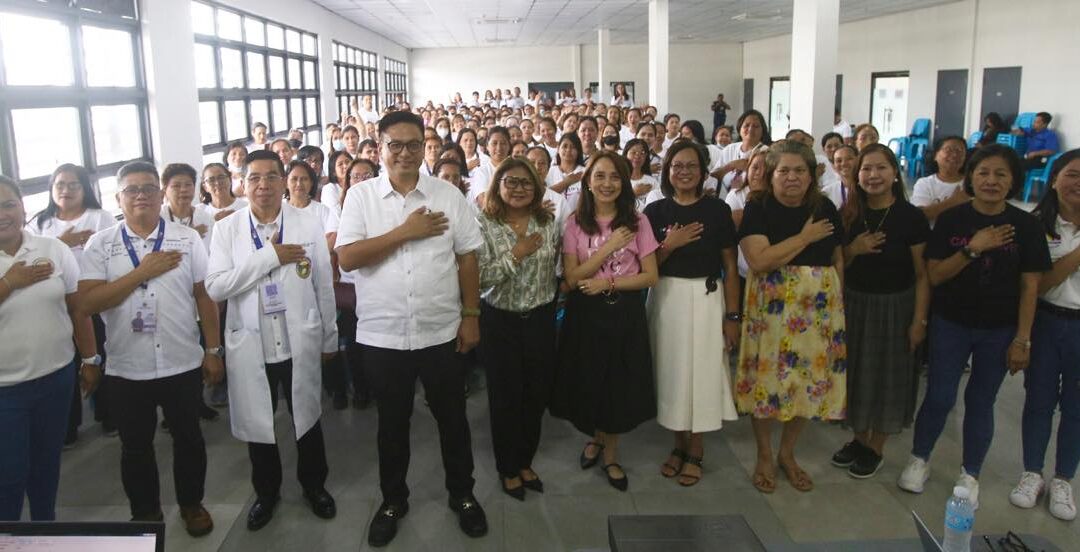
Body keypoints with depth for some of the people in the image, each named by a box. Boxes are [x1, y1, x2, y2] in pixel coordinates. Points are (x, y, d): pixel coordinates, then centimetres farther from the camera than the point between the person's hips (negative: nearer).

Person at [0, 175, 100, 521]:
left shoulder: (54, 249, -2)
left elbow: (78, 309, 4)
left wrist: (90, 359, 5)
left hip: (57, 376, 2)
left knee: (47, 462, 18)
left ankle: (45, 521, 38)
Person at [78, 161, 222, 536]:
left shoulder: (188, 239, -1)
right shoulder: (100, 245, -2)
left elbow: (205, 296, 1)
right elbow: (88, 301, -12)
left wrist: (213, 350, 0)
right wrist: (142, 272, -18)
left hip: (183, 364, 0)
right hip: (127, 369, 0)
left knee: (188, 438, 14)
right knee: (135, 446, 15)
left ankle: (191, 503, 34)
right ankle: (145, 512, 34)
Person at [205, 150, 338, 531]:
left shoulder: (309, 224, -5)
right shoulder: (226, 229, -5)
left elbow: (324, 286, 1)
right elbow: (215, 287, -16)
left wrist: (330, 339, 6)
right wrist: (270, 256, -21)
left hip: (300, 343, 0)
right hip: (250, 346, 1)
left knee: (307, 418, 16)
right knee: (257, 423, 16)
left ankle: (314, 485, 38)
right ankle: (266, 491, 38)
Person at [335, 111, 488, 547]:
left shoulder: (449, 195, 0)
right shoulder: (360, 197, -2)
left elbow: (467, 258, 3)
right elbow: (347, 258, -13)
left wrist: (471, 316, 0)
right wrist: (405, 232, -16)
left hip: (441, 331, 1)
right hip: (381, 334, 0)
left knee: (452, 418, 15)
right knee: (392, 421, 16)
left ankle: (462, 495, 35)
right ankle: (393, 499, 36)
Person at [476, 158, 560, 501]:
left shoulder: (547, 222, 0)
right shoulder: (484, 225, -11)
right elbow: (479, 277, -20)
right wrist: (516, 255, -23)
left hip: (540, 318, 4)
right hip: (500, 321, -3)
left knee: (536, 394, 12)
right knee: (505, 396, 8)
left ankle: (525, 461, 34)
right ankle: (507, 469, 28)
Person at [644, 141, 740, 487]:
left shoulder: (717, 210, -2)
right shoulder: (656, 211, 3)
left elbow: (730, 266, -1)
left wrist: (732, 316, -5)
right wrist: (669, 244, -15)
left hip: (705, 299, -2)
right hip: (666, 299, 2)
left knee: (702, 371, 2)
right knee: (671, 370, 8)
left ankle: (696, 451, 20)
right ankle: (679, 444, 27)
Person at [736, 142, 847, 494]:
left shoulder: (825, 209, 6)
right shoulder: (758, 208, -6)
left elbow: (838, 259, 12)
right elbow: (759, 260, -18)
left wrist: (839, 300, 3)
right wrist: (805, 237, -15)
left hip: (819, 307, 4)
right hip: (771, 307, -4)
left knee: (810, 378, 9)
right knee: (768, 377, 2)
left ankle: (787, 453, 29)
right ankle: (764, 455, 22)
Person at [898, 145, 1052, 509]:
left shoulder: (1025, 226, -4)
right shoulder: (951, 219, -5)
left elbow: (1030, 287, -3)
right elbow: (935, 275, -8)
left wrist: (1022, 339, -5)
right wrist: (973, 249, -21)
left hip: (999, 330, 0)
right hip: (950, 324, 0)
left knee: (981, 401, 9)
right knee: (939, 397, 3)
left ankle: (970, 476, 24)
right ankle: (919, 460, 24)